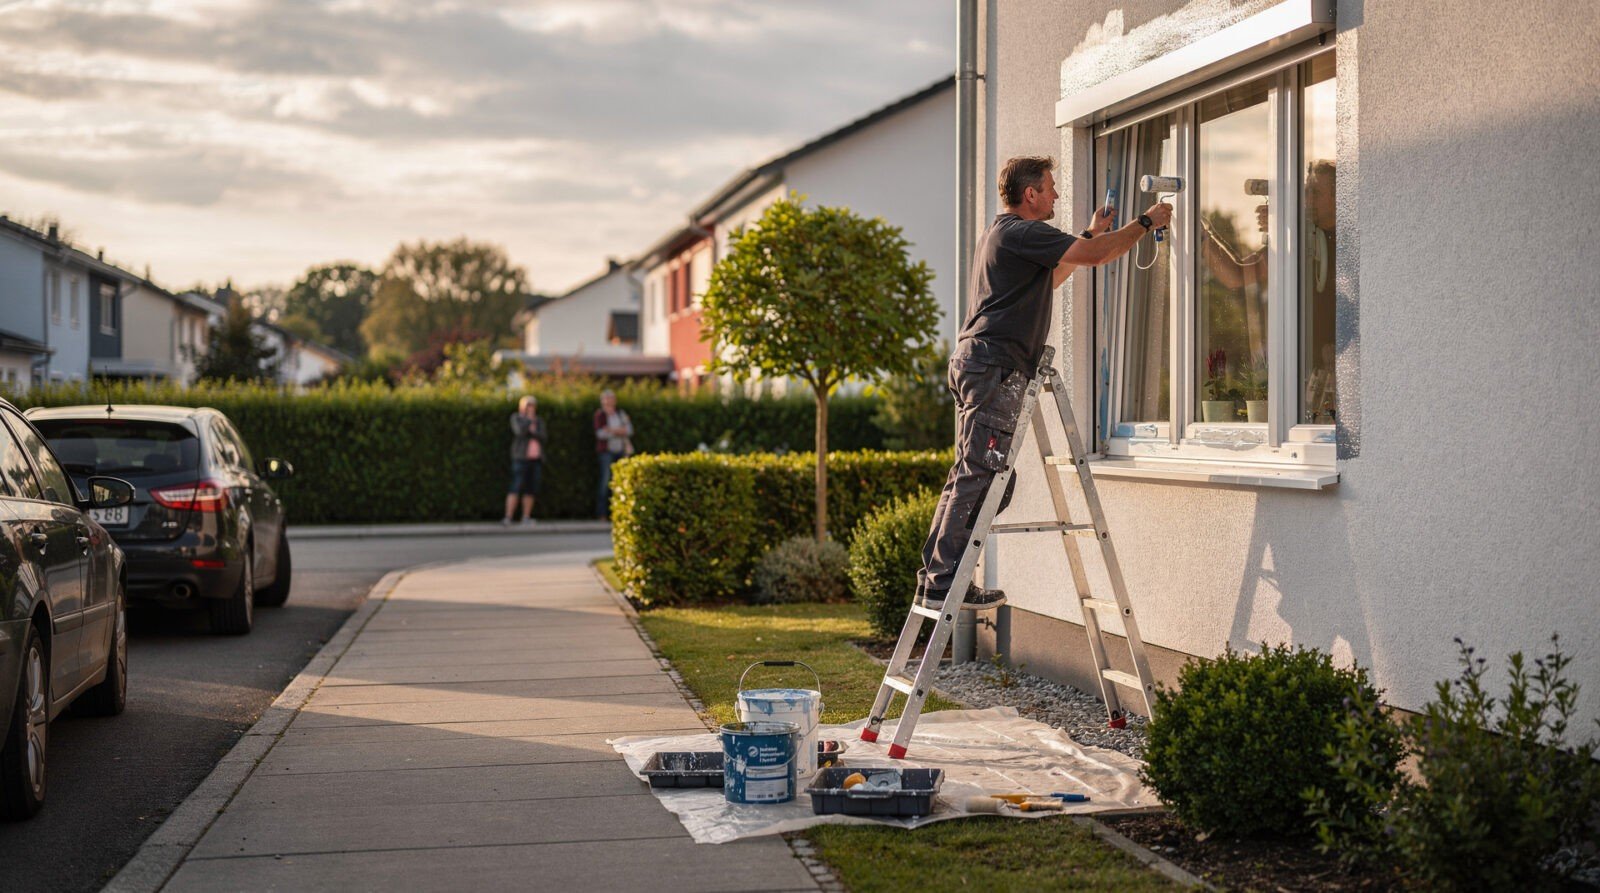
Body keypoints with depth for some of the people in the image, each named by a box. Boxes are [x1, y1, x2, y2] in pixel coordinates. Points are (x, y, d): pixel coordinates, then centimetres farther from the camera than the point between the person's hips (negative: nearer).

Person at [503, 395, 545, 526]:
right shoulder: (516, 418, 3)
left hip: (536, 459, 4)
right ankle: (508, 518, -17)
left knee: (530, 490, 2)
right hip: (521, 458, -4)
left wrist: (533, 431, -14)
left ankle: (526, 518, 6)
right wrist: (529, 419, -4)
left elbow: (542, 437, 1)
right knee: (516, 488, -13)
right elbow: (520, 431, -15)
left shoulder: (539, 421, 14)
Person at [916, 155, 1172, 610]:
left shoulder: (1000, 233, 25)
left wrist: (1093, 232, 39)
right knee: (978, 476, -12)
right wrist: (1145, 223, 1)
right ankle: (944, 582, -13)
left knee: (969, 477, 10)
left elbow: (1051, 277, 37)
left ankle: (935, 576, 11)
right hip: (994, 367, -11)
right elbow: (1094, 256, -12)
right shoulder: (1021, 232, -9)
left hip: (975, 363, 11)